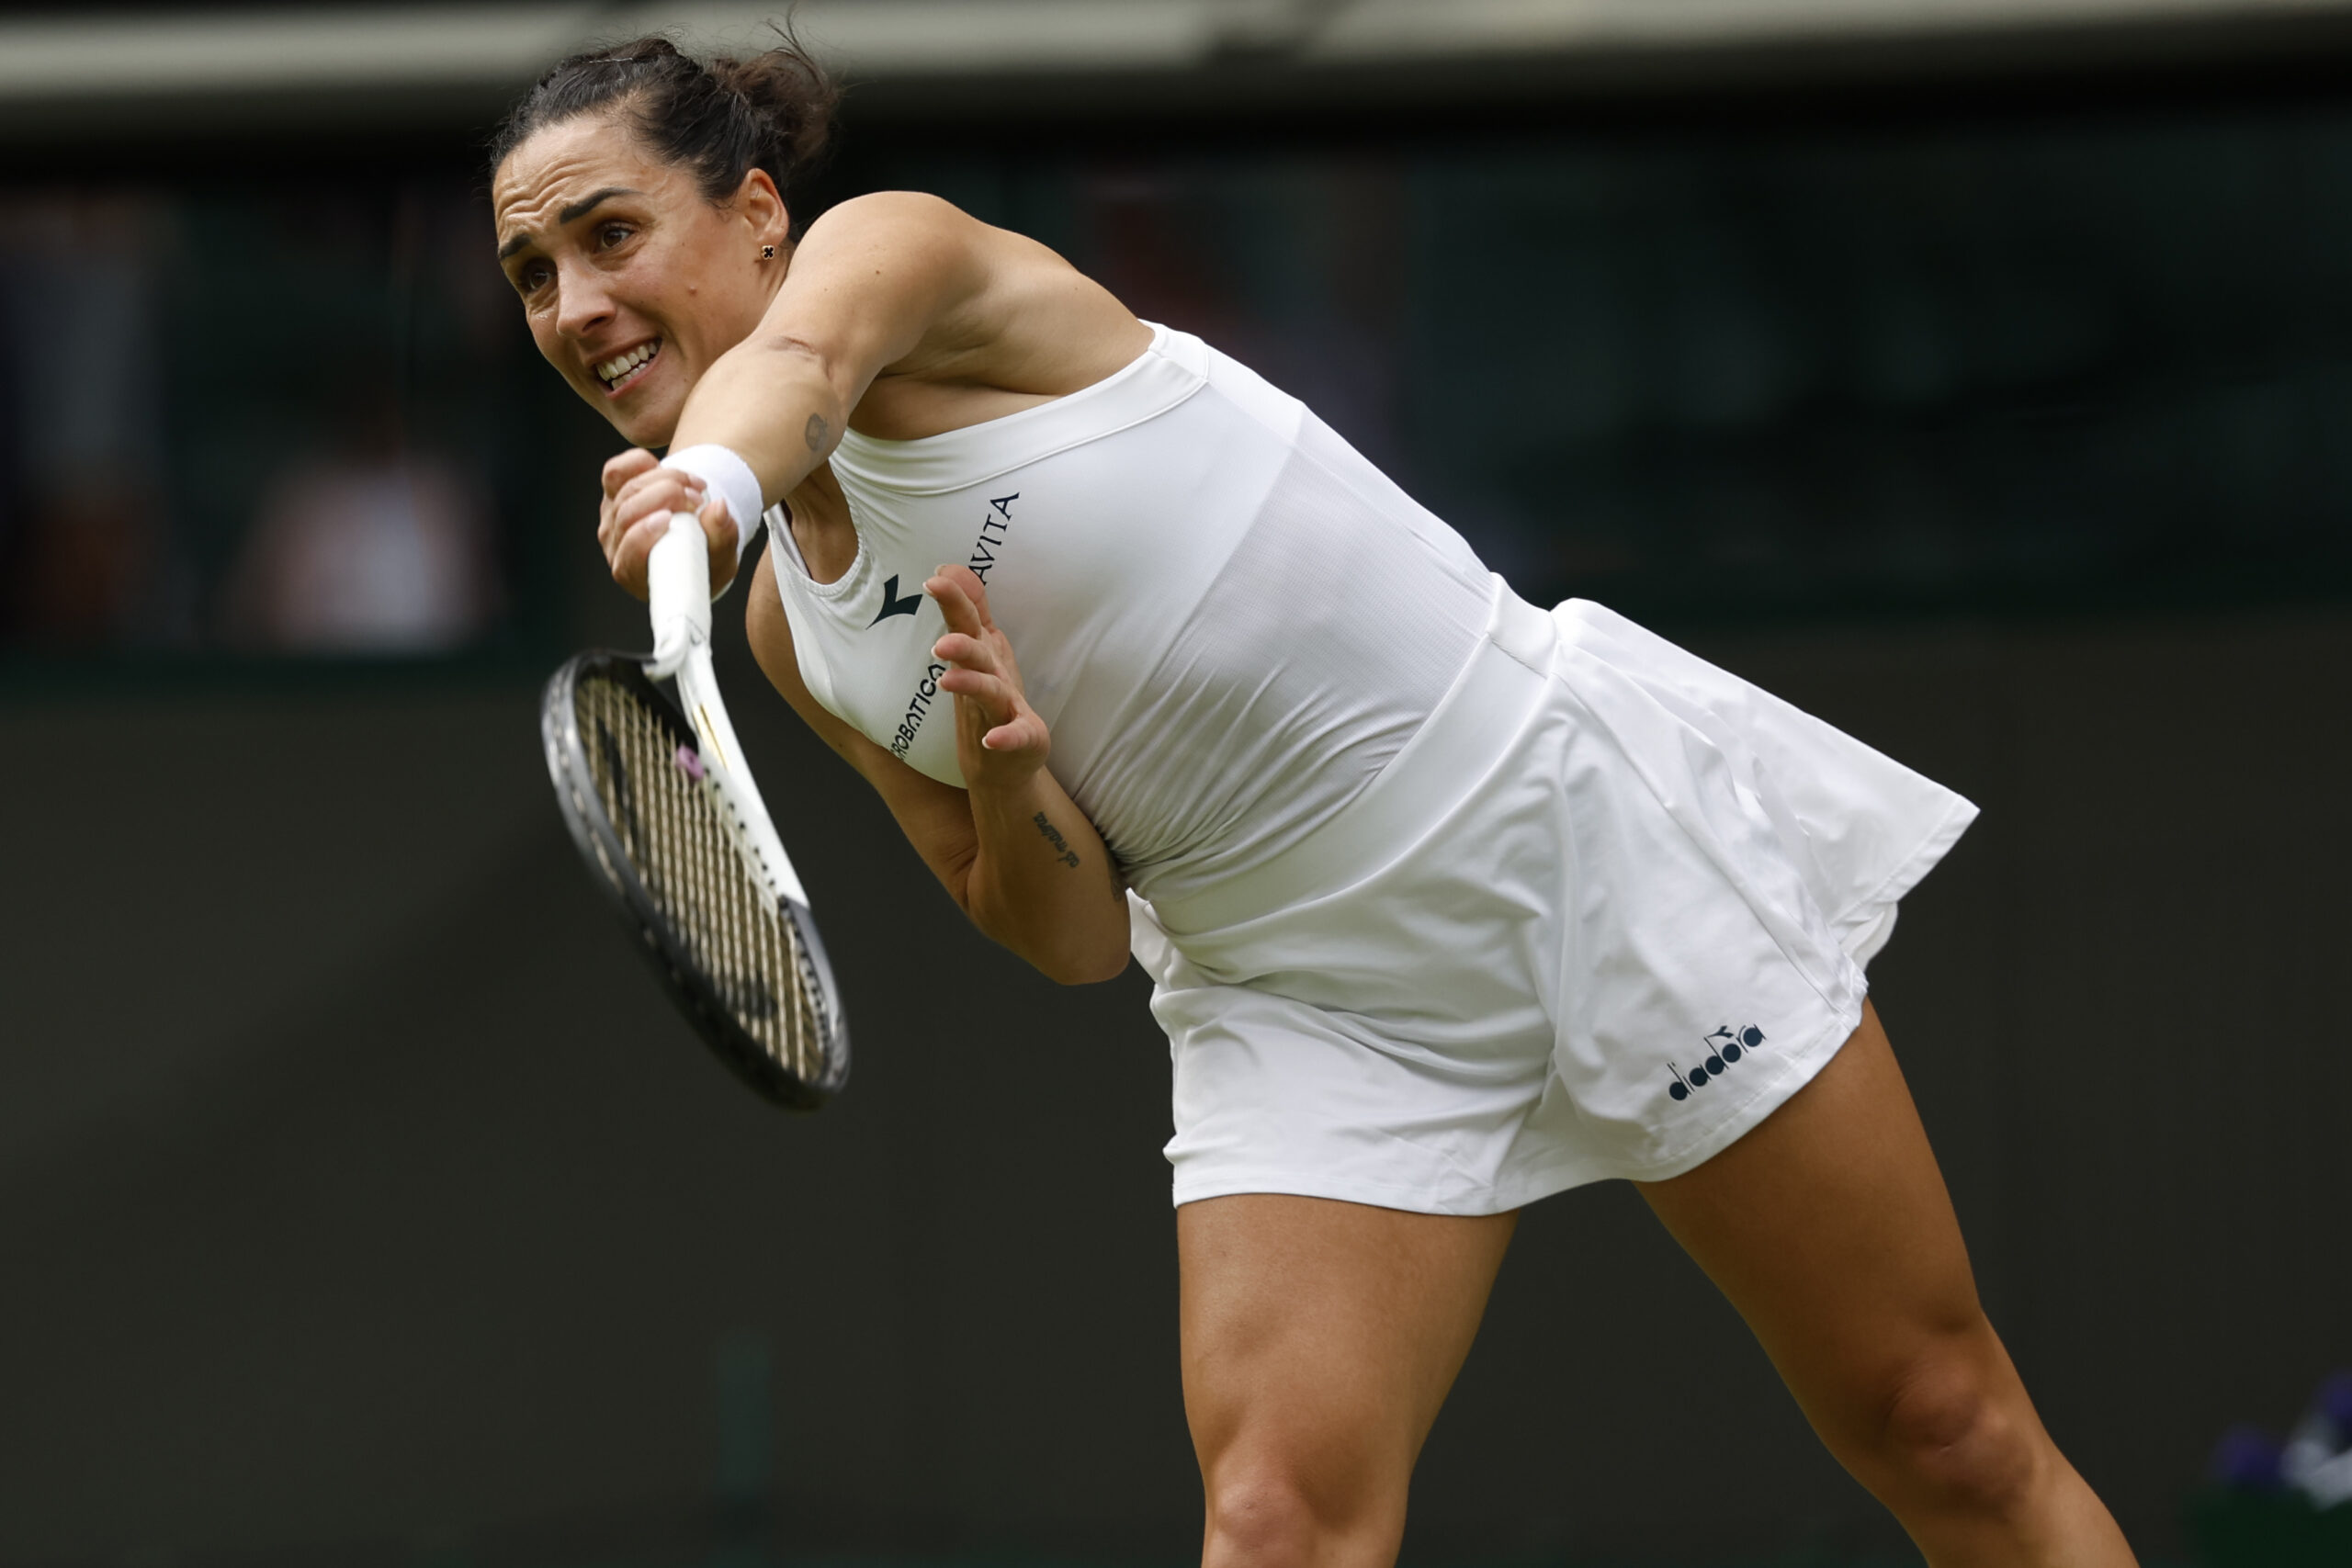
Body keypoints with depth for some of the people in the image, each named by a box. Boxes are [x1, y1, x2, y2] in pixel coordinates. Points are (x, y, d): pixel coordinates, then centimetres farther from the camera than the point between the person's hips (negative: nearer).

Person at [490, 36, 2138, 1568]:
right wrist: (1011, 793, -17)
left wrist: (709, 481, -61)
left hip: (1588, 820, -5)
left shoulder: (892, 251, -11)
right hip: (1301, 993, 5)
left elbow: (793, 363, -37)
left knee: (1948, 1435, 0)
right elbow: (1073, 932, 6)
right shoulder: (794, 628, 5)